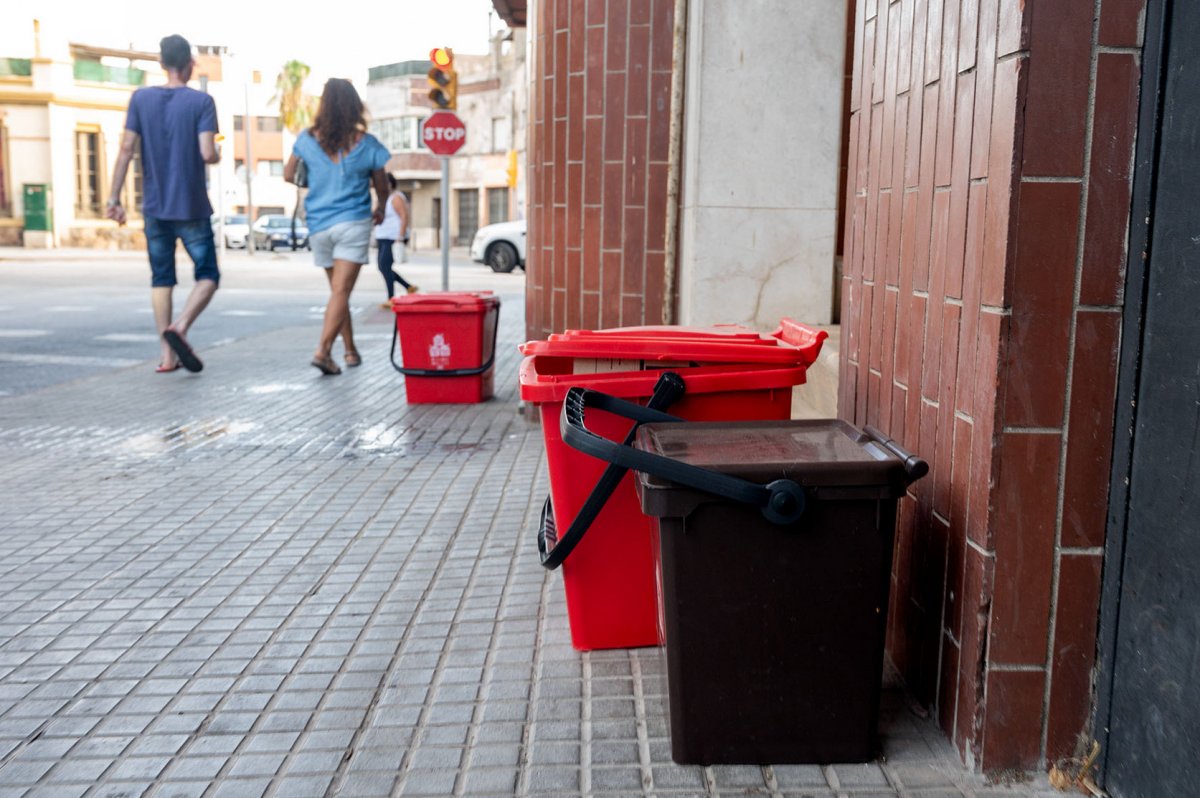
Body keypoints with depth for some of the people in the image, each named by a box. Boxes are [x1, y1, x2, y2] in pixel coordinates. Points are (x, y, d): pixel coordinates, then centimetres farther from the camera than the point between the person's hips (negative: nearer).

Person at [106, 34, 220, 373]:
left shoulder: (141, 98, 3)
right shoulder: (201, 101, -7)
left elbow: (127, 149, -1)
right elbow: (207, 154, -16)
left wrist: (114, 198, 2)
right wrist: (218, 154, 8)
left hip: (154, 207, 4)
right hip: (192, 207, -3)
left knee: (161, 278, 11)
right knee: (207, 275, 7)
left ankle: (167, 355, 8)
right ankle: (179, 328, -17)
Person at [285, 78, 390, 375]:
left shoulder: (308, 139, -1)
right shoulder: (366, 143, -4)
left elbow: (289, 176, 10)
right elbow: (381, 187, 6)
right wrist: (380, 209, 27)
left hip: (319, 226, 3)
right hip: (354, 223, -3)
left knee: (338, 290, 16)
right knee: (341, 291, -8)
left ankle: (350, 351, 24)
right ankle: (323, 350, -22)